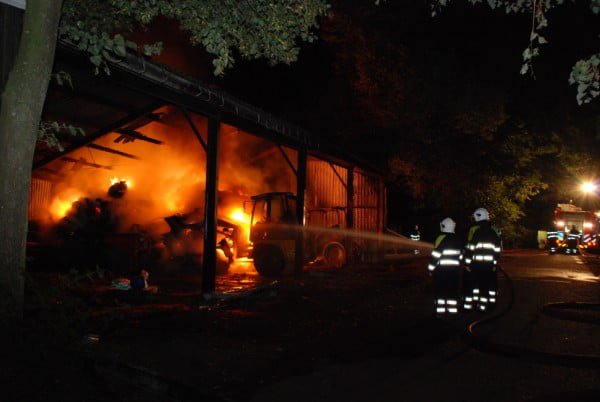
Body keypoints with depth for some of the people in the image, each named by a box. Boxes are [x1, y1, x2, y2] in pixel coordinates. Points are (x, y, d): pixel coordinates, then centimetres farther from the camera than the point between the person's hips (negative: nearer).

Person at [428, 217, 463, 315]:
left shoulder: (441, 238, -12)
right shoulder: (458, 240, 8)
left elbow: (435, 255, -15)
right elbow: (460, 255, 14)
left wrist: (431, 268, -8)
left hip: (441, 270, -5)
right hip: (455, 269, 5)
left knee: (440, 290, 1)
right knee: (453, 290, 10)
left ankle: (440, 310, -1)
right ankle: (452, 310, 12)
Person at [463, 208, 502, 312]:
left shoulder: (474, 230, -9)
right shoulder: (494, 231, 7)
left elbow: (469, 248, -13)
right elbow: (498, 248, 10)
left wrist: (467, 263, -8)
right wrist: (495, 263, 16)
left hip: (475, 264, -4)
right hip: (489, 264, 4)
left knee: (469, 283, 5)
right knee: (485, 284, 11)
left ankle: (468, 305, 5)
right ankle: (483, 305, 13)